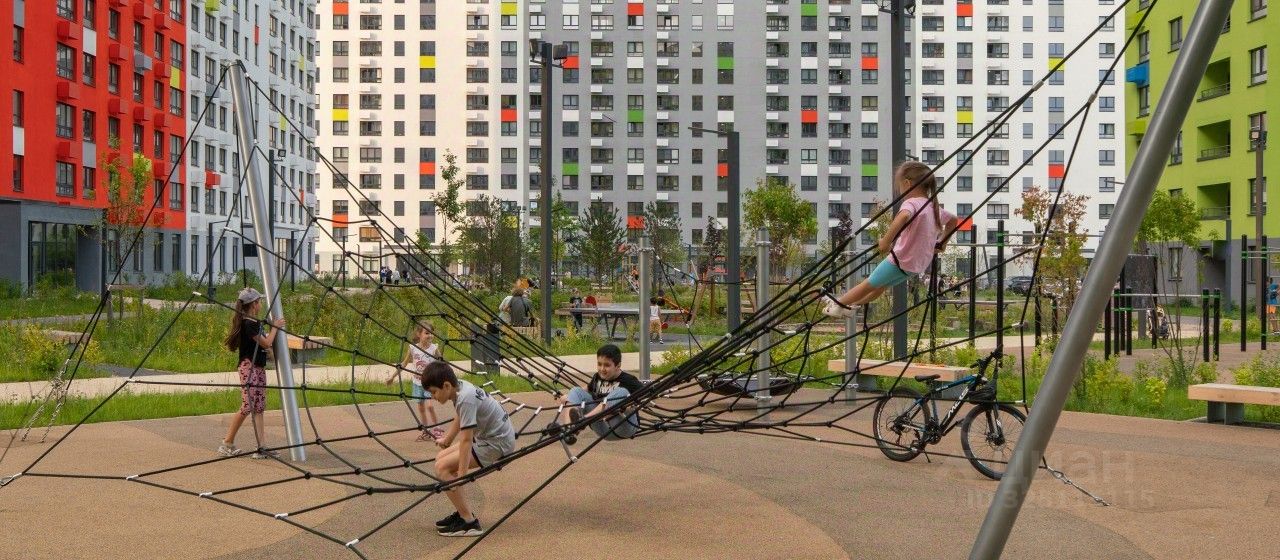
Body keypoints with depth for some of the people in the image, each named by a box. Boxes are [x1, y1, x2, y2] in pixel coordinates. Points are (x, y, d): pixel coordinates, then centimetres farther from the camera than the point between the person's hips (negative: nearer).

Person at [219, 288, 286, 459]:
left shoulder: (254, 322, 13)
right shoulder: (249, 324, -16)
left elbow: (264, 344, 19)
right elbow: (266, 343, -14)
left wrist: (275, 328, 13)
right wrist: (275, 327, -3)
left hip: (258, 368, 10)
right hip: (250, 368, -10)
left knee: (258, 408, 5)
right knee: (247, 407, -8)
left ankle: (262, 446, 4)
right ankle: (227, 443, 3)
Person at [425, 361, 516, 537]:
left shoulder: (466, 400, -26)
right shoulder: (461, 387, 2)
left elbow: (466, 441, -26)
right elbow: (459, 418, 22)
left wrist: (460, 477, -24)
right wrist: (446, 440, 38)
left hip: (498, 443, -10)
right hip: (488, 434, 10)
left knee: (442, 467, -12)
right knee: (441, 457, 12)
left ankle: (469, 523, -7)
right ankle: (462, 512, 19)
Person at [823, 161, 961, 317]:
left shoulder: (911, 203, -19)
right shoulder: (934, 207, 8)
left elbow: (903, 216, -44)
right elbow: (954, 220, 26)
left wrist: (886, 241, -41)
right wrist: (941, 243, 28)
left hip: (902, 260, -9)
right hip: (918, 264, 9)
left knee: (869, 283, 10)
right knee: (881, 285, 25)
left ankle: (839, 304, 26)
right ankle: (847, 304, 38)